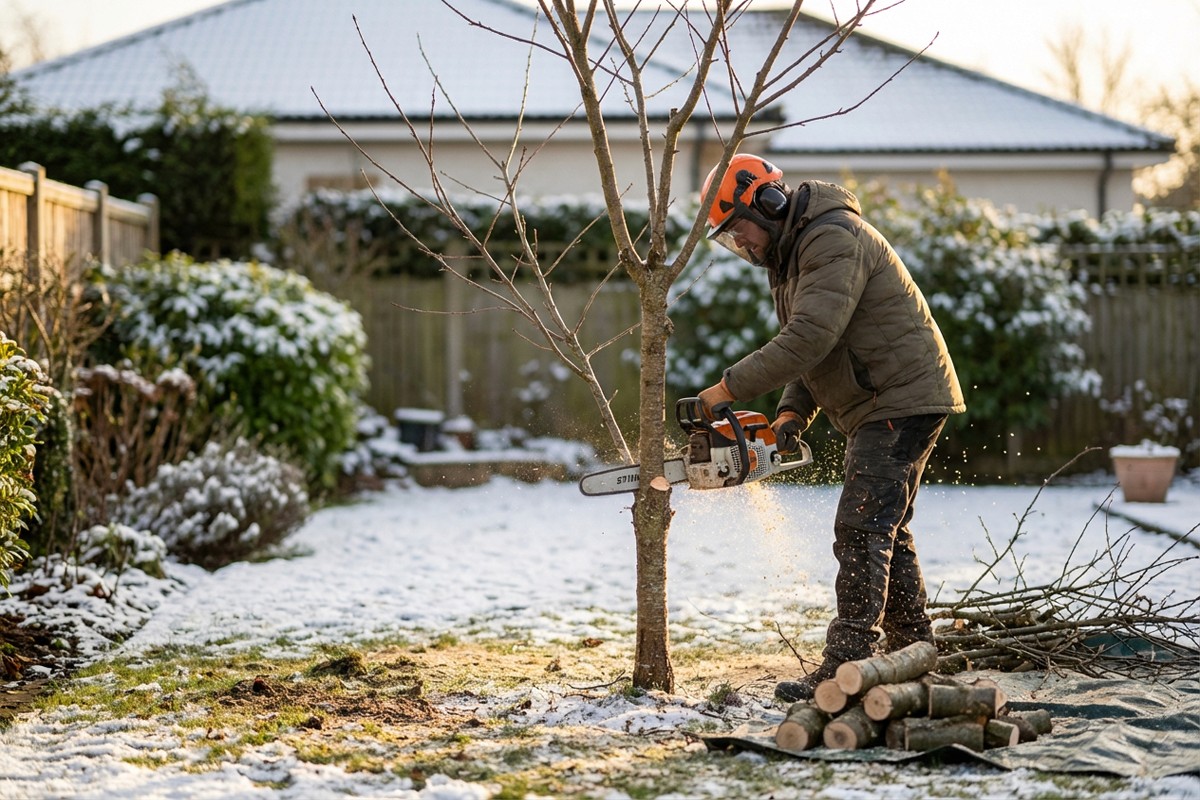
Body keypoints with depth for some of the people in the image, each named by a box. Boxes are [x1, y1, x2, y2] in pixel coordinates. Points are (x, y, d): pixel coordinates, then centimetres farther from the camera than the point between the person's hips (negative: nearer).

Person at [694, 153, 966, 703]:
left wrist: (729, 388, -27)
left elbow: (809, 338, -30)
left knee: (862, 529, -16)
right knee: (886, 532, 15)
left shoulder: (833, 241, -20)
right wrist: (792, 411, -4)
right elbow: (808, 350, 13)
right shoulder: (789, 255, 14)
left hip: (902, 400, -11)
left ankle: (845, 665, -20)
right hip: (875, 410, 11)